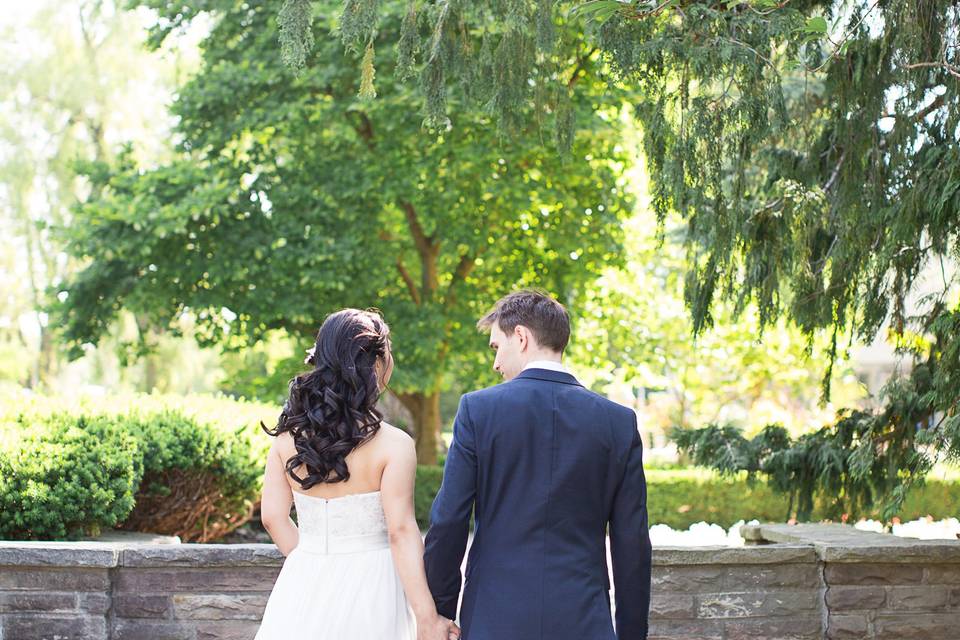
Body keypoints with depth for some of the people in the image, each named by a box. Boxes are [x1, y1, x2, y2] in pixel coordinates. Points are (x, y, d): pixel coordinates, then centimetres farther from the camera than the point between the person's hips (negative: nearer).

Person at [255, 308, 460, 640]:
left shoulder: (287, 436, -2)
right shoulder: (393, 444, -14)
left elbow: (273, 516, 0)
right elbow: (401, 531, -18)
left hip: (305, 592, 4)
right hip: (368, 585, -4)